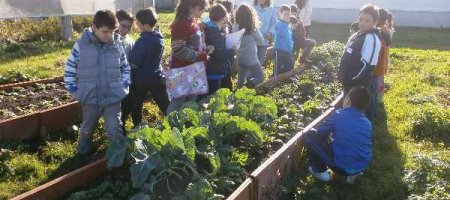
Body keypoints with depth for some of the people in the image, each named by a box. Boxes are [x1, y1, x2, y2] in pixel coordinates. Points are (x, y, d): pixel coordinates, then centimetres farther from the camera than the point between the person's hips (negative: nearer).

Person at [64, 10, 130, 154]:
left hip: (113, 97, 0)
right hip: (90, 98, 0)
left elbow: (125, 67, 10)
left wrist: (124, 86, 2)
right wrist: (73, 90, -2)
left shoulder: (118, 46, -4)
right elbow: (70, 69, -1)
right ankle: (83, 152, 45)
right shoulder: (81, 45, -10)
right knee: (87, 128, 20)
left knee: (115, 129, 1)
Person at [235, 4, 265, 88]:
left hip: (240, 58, 5)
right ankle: (249, 86, -12)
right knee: (260, 77, 10)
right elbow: (261, 42, -1)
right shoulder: (253, 28, -14)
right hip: (251, 59, -5)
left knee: (240, 81, 13)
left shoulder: (236, 27, -4)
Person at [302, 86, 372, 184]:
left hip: (341, 167, -5)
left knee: (308, 136, 5)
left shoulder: (338, 116, -10)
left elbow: (320, 133, -2)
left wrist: (330, 132, 21)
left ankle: (320, 171, 10)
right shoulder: (367, 123, 4)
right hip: (362, 167, 6)